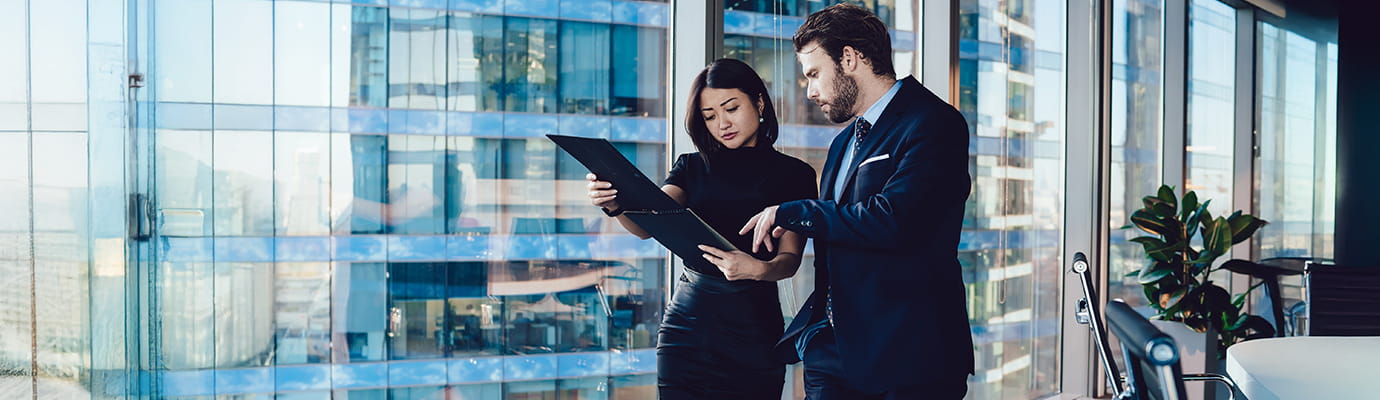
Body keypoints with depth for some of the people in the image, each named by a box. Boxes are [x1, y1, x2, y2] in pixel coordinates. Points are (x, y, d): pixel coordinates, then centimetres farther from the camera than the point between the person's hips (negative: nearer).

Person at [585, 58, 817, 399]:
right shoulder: (691, 167, 10)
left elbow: (789, 259, -6)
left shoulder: (794, 174, 2)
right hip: (688, 320, 2)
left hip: (752, 329, -2)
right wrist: (615, 203, -28)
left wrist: (759, 268, -29)